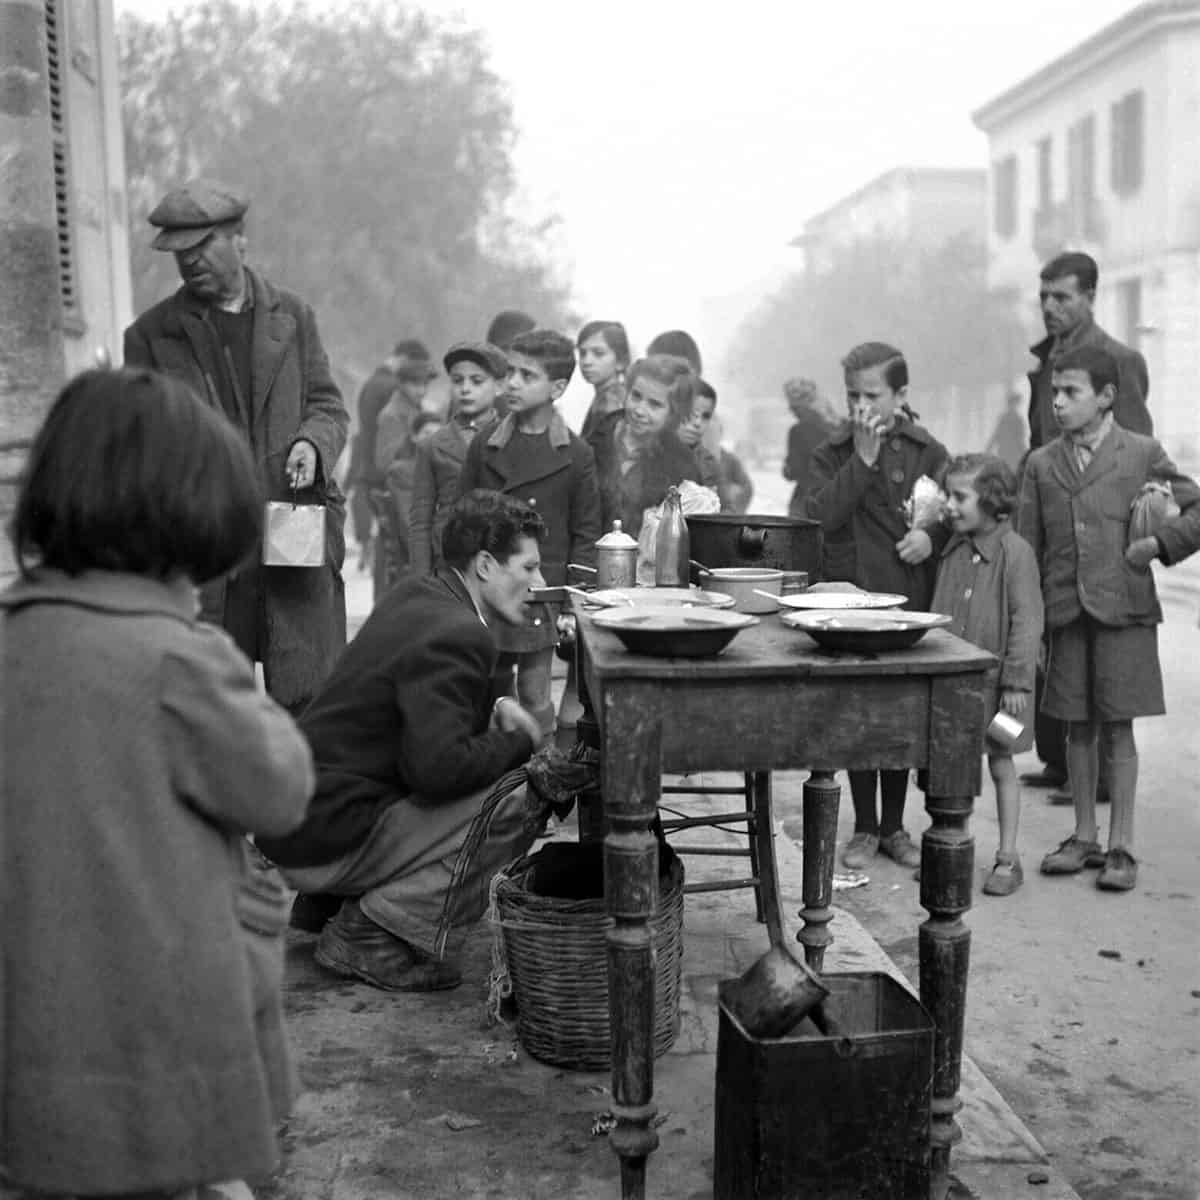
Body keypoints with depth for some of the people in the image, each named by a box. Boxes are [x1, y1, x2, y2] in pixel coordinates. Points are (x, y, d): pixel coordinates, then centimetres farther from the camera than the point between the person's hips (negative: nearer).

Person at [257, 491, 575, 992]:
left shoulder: (415, 592, 10)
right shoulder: (456, 635, -20)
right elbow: (440, 767, -28)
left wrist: (494, 708, 8)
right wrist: (521, 740, -10)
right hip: (321, 841, -10)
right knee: (521, 794, -16)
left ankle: (328, 902, 20)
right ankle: (374, 937, -9)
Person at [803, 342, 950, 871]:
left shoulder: (927, 452, 4)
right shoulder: (832, 453, 3)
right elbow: (819, 516, -12)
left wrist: (930, 535, -14)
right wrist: (863, 458, -15)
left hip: (908, 599, 0)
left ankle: (894, 826, 22)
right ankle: (865, 827, 18)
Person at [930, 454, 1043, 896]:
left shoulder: (1015, 551, -14)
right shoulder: (953, 550, 7)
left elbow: (1027, 620, -15)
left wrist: (1016, 680, -16)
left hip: (994, 680, -6)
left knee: (1001, 765, 6)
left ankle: (1008, 858, 16)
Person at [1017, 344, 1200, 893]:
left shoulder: (1142, 453, 1)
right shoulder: (1041, 464, 9)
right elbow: (1028, 546, 9)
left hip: (1124, 610, -3)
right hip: (1066, 611, 3)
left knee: (1117, 726, 1)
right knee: (1078, 727, 9)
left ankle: (1121, 847, 11)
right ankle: (1084, 838, 22)